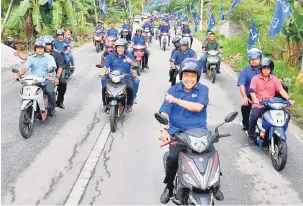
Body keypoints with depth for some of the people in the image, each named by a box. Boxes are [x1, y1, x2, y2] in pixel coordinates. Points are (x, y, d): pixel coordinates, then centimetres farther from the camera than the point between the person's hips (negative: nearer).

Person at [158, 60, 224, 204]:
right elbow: (164, 112, -7)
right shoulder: (173, 90, 1)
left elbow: (198, 107, -18)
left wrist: (176, 100, -19)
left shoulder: (203, 89, -1)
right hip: (177, 132, 0)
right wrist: (164, 130, -23)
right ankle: (169, 187, 4)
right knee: (172, 158, -22)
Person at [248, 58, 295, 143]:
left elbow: (281, 90, 0)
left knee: (286, 115, -14)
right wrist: (255, 99, -31)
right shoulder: (255, 78, 3)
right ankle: (251, 134, -7)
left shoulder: (274, 79, 11)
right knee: (253, 116, -31)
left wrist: (289, 99, -18)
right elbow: (252, 90, -10)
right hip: (258, 104, -3)